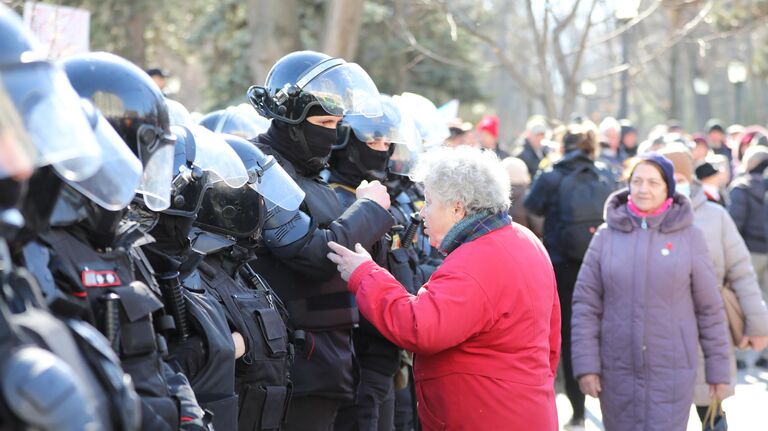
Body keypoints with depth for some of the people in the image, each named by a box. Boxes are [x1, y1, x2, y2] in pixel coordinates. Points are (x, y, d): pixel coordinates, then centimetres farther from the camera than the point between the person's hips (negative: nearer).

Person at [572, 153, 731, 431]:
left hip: (672, 373, -2)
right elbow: (585, 304, 1)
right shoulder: (607, 236, 2)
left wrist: (719, 369, 3)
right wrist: (586, 364, -6)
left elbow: (710, 309, 2)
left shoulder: (689, 237, -1)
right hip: (616, 372, 2)